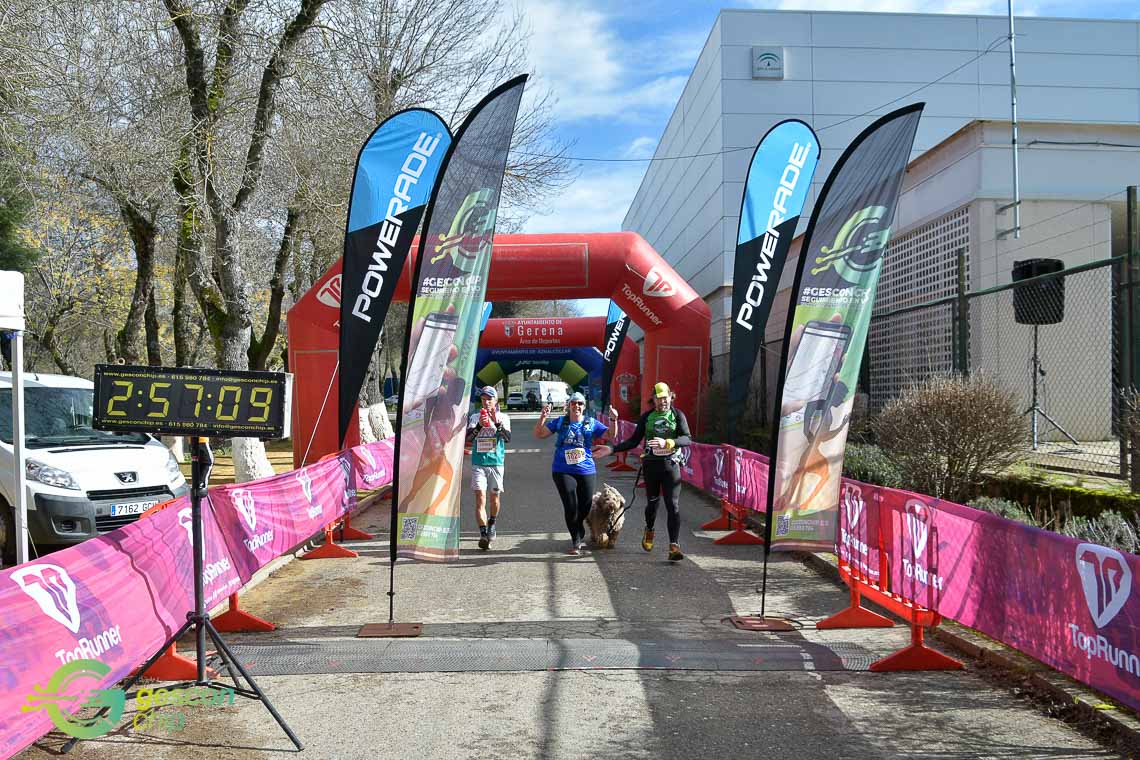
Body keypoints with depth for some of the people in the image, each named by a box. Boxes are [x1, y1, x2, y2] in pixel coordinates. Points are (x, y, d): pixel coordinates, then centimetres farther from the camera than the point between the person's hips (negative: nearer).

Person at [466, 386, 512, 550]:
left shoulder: (503, 417, 4)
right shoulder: (475, 417, 7)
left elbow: (507, 438, -12)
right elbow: (468, 438, -7)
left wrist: (496, 422, -25)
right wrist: (479, 425, -23)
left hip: (496, 462, 0)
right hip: (478, 463, 0)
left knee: (494, 497, 11)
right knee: (480, 498, -11)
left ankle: (491, 526, 35)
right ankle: (483, 533, -18)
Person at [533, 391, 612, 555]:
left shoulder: (591, 423, 6)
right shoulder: (560, 422, 5)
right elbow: (538, 434, 6)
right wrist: (542, 417, -10)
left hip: (586, 471, 1)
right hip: (563, 471, -1)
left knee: (585, 507, 7)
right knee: (571, 507, -9)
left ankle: (579, 537, 33)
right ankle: (576, 542, 5)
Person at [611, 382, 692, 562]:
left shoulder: (677, 415, 0)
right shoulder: (647, 417, 7)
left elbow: (687, 439, -12)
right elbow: (634, 441, 10)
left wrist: (667, 443, -28)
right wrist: (612, 449, 1)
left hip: (671, 464, -2)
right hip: (651, 464, 2)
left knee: (673, 505, -9)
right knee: (652, 502, 12)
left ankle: (674, 546, -11)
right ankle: (649, 530, 42)